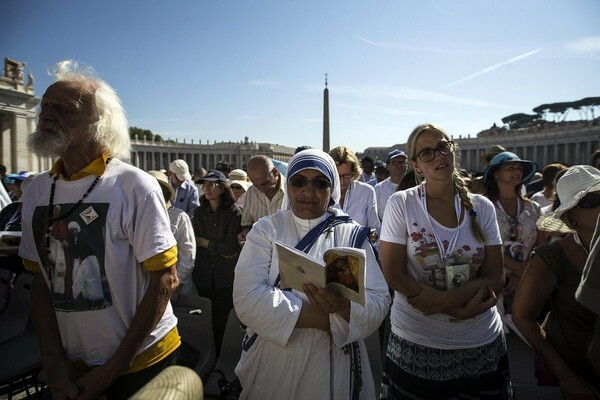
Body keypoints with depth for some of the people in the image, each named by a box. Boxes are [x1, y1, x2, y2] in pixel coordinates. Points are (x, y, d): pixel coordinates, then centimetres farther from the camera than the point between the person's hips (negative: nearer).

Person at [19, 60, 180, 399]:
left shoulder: (134, 186, -17)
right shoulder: (37, 191, 0)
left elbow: (165, 280, -17)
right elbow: (41, 282, 4)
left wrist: (114, 368, -13)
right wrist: (55, 364, -3)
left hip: (140, 360, -4)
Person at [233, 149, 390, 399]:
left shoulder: (352, 235, -4)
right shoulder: (266, 229, -5)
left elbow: (378, 302, -10)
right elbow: (247, 297, -17)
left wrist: (343, 304, -31)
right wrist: (325, 316, -20)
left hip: (333, 369, 0)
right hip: (272, 366, 0)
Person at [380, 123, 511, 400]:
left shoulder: (482, 208, -1)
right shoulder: (400, 204, -9)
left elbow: (494, 278, -3)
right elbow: (394, 274, -13)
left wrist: (441, 300, -19)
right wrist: (460, 307, -17)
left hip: (482, 343, 3)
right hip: (415, 344, -2)